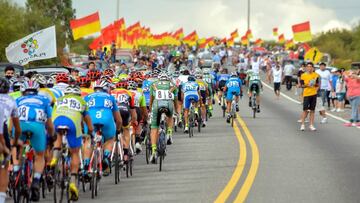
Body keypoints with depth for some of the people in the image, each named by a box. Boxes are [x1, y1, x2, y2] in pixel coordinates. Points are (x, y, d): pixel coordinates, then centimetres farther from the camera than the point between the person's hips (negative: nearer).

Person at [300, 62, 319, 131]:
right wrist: (307, 85, -16)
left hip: (314, 94, 2)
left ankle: (311, 125, 10)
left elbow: (318, 84, 11)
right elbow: (302, 85, 1)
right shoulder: (303, 75, 1)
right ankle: (302, 125, 4)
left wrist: (315, 84, -10)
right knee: (305, 110, -5)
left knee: (312, 110, 5)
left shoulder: (316, 75, 6)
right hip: (306, 94, -2)